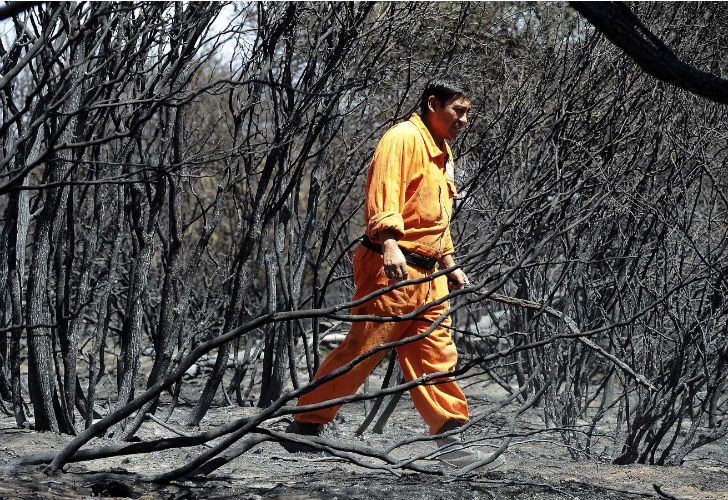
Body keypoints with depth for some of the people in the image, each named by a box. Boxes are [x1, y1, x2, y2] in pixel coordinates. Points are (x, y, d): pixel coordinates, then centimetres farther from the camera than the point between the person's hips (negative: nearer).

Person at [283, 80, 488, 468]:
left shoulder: (442, 153, 23)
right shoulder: (404, 138, -8)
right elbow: (383, 195, -21)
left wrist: (449, 264, 25)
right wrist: (390, 246, -33)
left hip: (427, 275, 9)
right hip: (391, 269, -9)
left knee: (436, 355, 5)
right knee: (363, 347, -8)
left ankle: (450, 439, 7)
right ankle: (305, 427, 1)